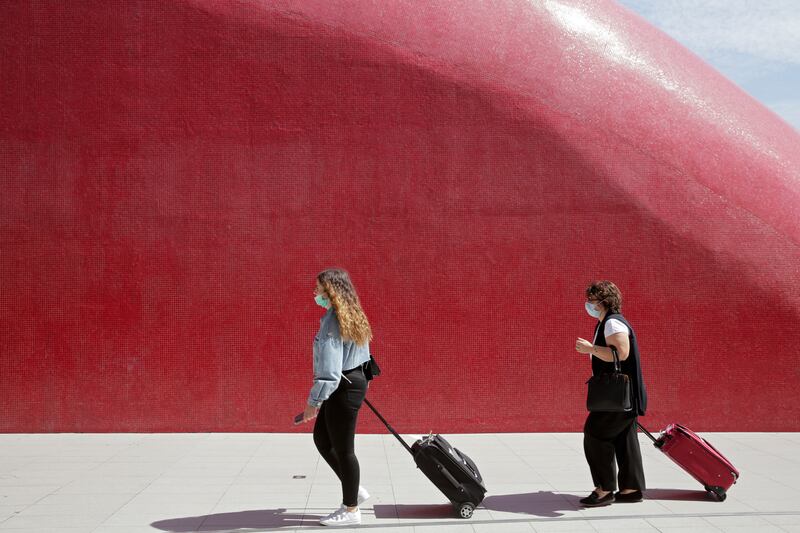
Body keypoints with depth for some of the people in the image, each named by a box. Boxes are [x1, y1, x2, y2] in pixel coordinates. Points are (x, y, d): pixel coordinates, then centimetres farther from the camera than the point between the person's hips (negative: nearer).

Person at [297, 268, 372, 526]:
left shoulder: (333, 321, -20)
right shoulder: (350, 317, 12)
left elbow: (329, 368, -24)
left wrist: (314, 401, -19)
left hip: (343, 388, -10)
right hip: (352, 381, 10)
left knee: (342, 448, 1)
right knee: (322, 439, 19)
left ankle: (351, 510, 14)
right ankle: (354, 490, 26)